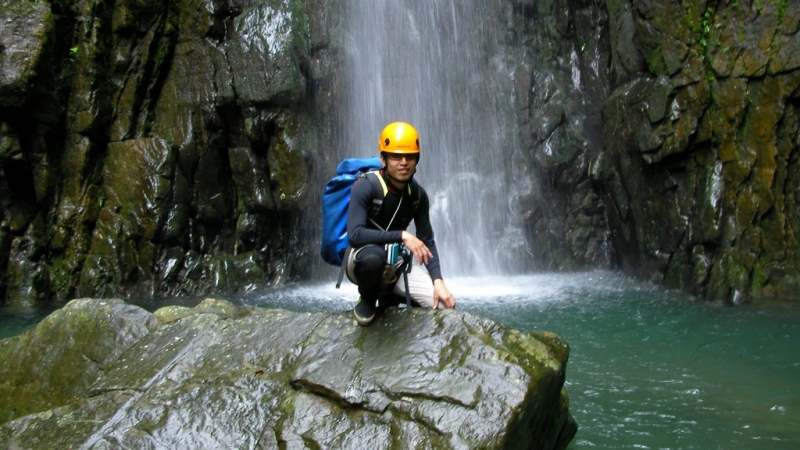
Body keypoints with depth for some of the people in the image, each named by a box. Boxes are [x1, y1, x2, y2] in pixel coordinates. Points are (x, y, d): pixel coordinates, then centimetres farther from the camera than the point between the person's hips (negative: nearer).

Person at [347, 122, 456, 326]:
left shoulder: (417, 194, -3)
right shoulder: (366, 187, -20)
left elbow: (427, 241, 0)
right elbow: (355, 235, -31)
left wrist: (438, 282, -13)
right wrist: (402, 236, -33)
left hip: (395, 265, 5)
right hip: (362, 260, -5)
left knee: (445, 304, -13)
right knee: (373, 256, -43)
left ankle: (389, 295, 14)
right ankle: (368, 298, -8)